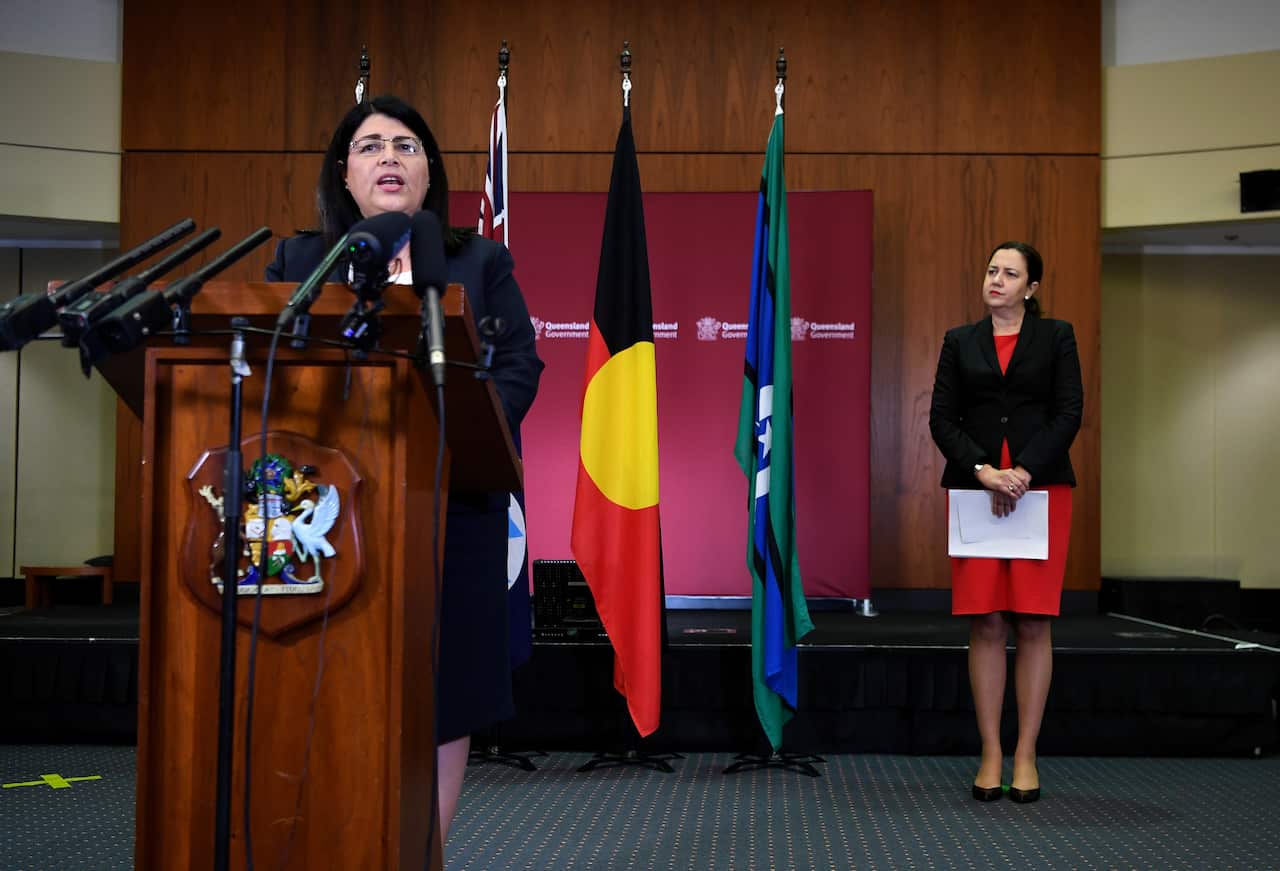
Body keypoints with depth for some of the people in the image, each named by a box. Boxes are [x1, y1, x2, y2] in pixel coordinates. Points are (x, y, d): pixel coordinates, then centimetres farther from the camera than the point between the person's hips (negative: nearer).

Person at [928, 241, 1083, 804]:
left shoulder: (1056, 337, 8)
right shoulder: (959, 342, 12)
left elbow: (1069, 413, -1)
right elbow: (941, 418, 4)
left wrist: (1023, 472, -14)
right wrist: (983, 471, -12)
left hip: (1041, 488, -1)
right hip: (974, 488, 1)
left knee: (1032, 625, -1)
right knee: (985, 625, -1)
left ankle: (1026, 756, 5)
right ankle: (990, 754, 5)